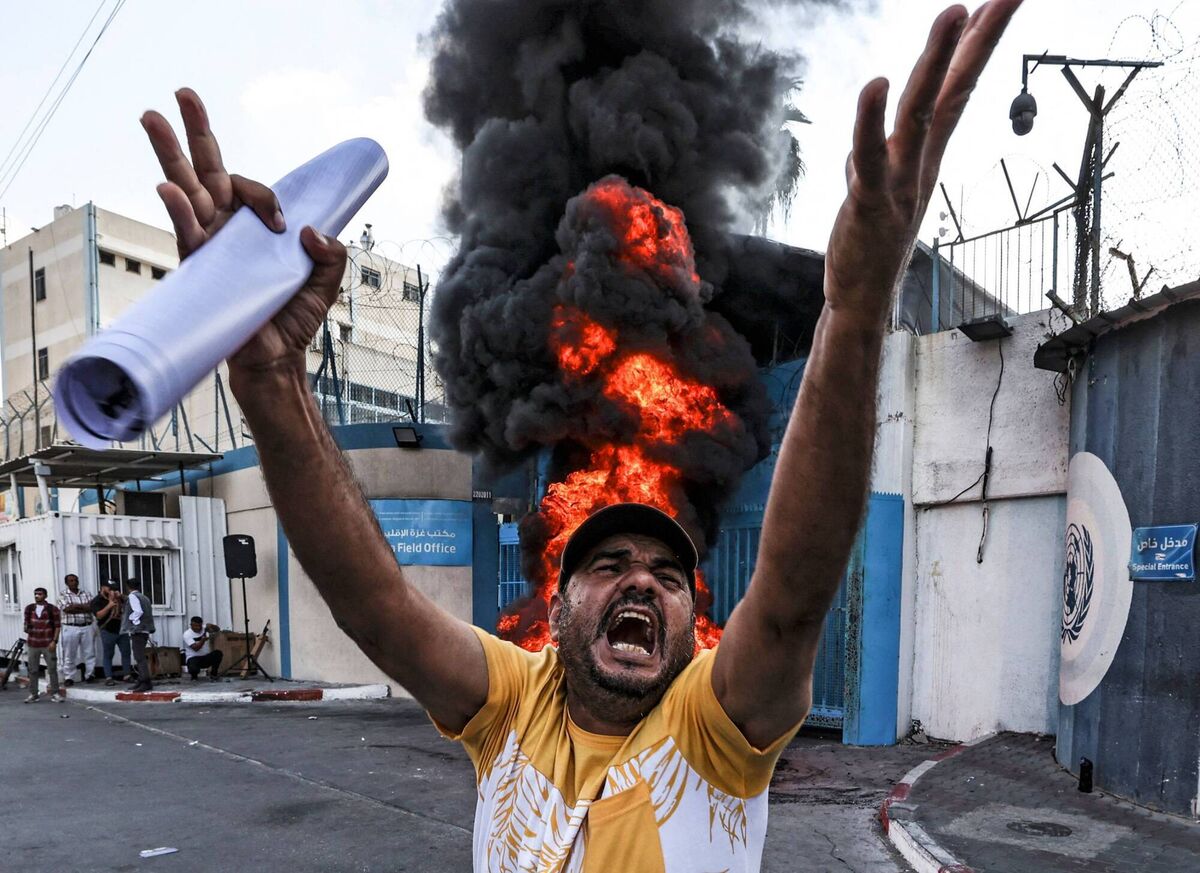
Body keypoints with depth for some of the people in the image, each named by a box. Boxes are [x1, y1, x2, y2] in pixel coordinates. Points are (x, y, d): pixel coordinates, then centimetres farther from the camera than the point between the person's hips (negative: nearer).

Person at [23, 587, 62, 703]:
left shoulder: (53, 609, -3)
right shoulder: (29, 608, 7)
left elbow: (58, 626, -4)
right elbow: (26, 623, 19)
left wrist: (54, 641, -11)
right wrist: (26, 628, -3)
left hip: (48, 644, -3)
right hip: (33, 644, 3)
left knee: (52, 669, 0)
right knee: (33, 670, 8)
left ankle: (54, 693, 6)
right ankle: (33, 694, 17)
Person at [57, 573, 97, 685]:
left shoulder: (86, 594, 11)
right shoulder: (62, 594, 3)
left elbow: (91, 607, -3)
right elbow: (66, 609, -12)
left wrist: (75, 606, -10)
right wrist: (83, 606, -7)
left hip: (87, 627, 3)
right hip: (71, 628, -3)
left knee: (90, 653, 4)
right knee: (69, 655, 1)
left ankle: (90, 675, 12)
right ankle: (68, 678, 8)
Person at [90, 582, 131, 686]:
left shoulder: (117, 598, 15)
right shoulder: (97, 601, -2)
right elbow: (99, 615, -14)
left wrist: (120, 598, -2)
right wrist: (109, 605, -25)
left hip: (122, 630, 5)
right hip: (108, 631, -5)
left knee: (126, 652, 3)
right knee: (108, 655, -1)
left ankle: (127, 675, 10)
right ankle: (108, 678, 2)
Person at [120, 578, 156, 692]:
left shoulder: (132, 596, -6)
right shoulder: (144, 597, 18)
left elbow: (138, 611, -20)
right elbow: (150, 612, 14)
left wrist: (132, 620, -7)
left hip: (137, 631, -9)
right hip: (145, 630, 9)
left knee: (139, 657, -10)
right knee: (140, 657, 17)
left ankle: (146, 683, -14)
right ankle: (141, 681, 21)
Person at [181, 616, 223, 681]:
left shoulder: (204, 629, 3)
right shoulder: (187, 634, -12)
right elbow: (195, 648, -22)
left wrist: (211, 626, -29)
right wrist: (203, 640, -40)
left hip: (206, 657, 4)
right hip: (193, 658, -4)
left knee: (218, 653, -27)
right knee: (194, 669, -38)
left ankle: (213, 674, -6)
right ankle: (194, 675, 4)